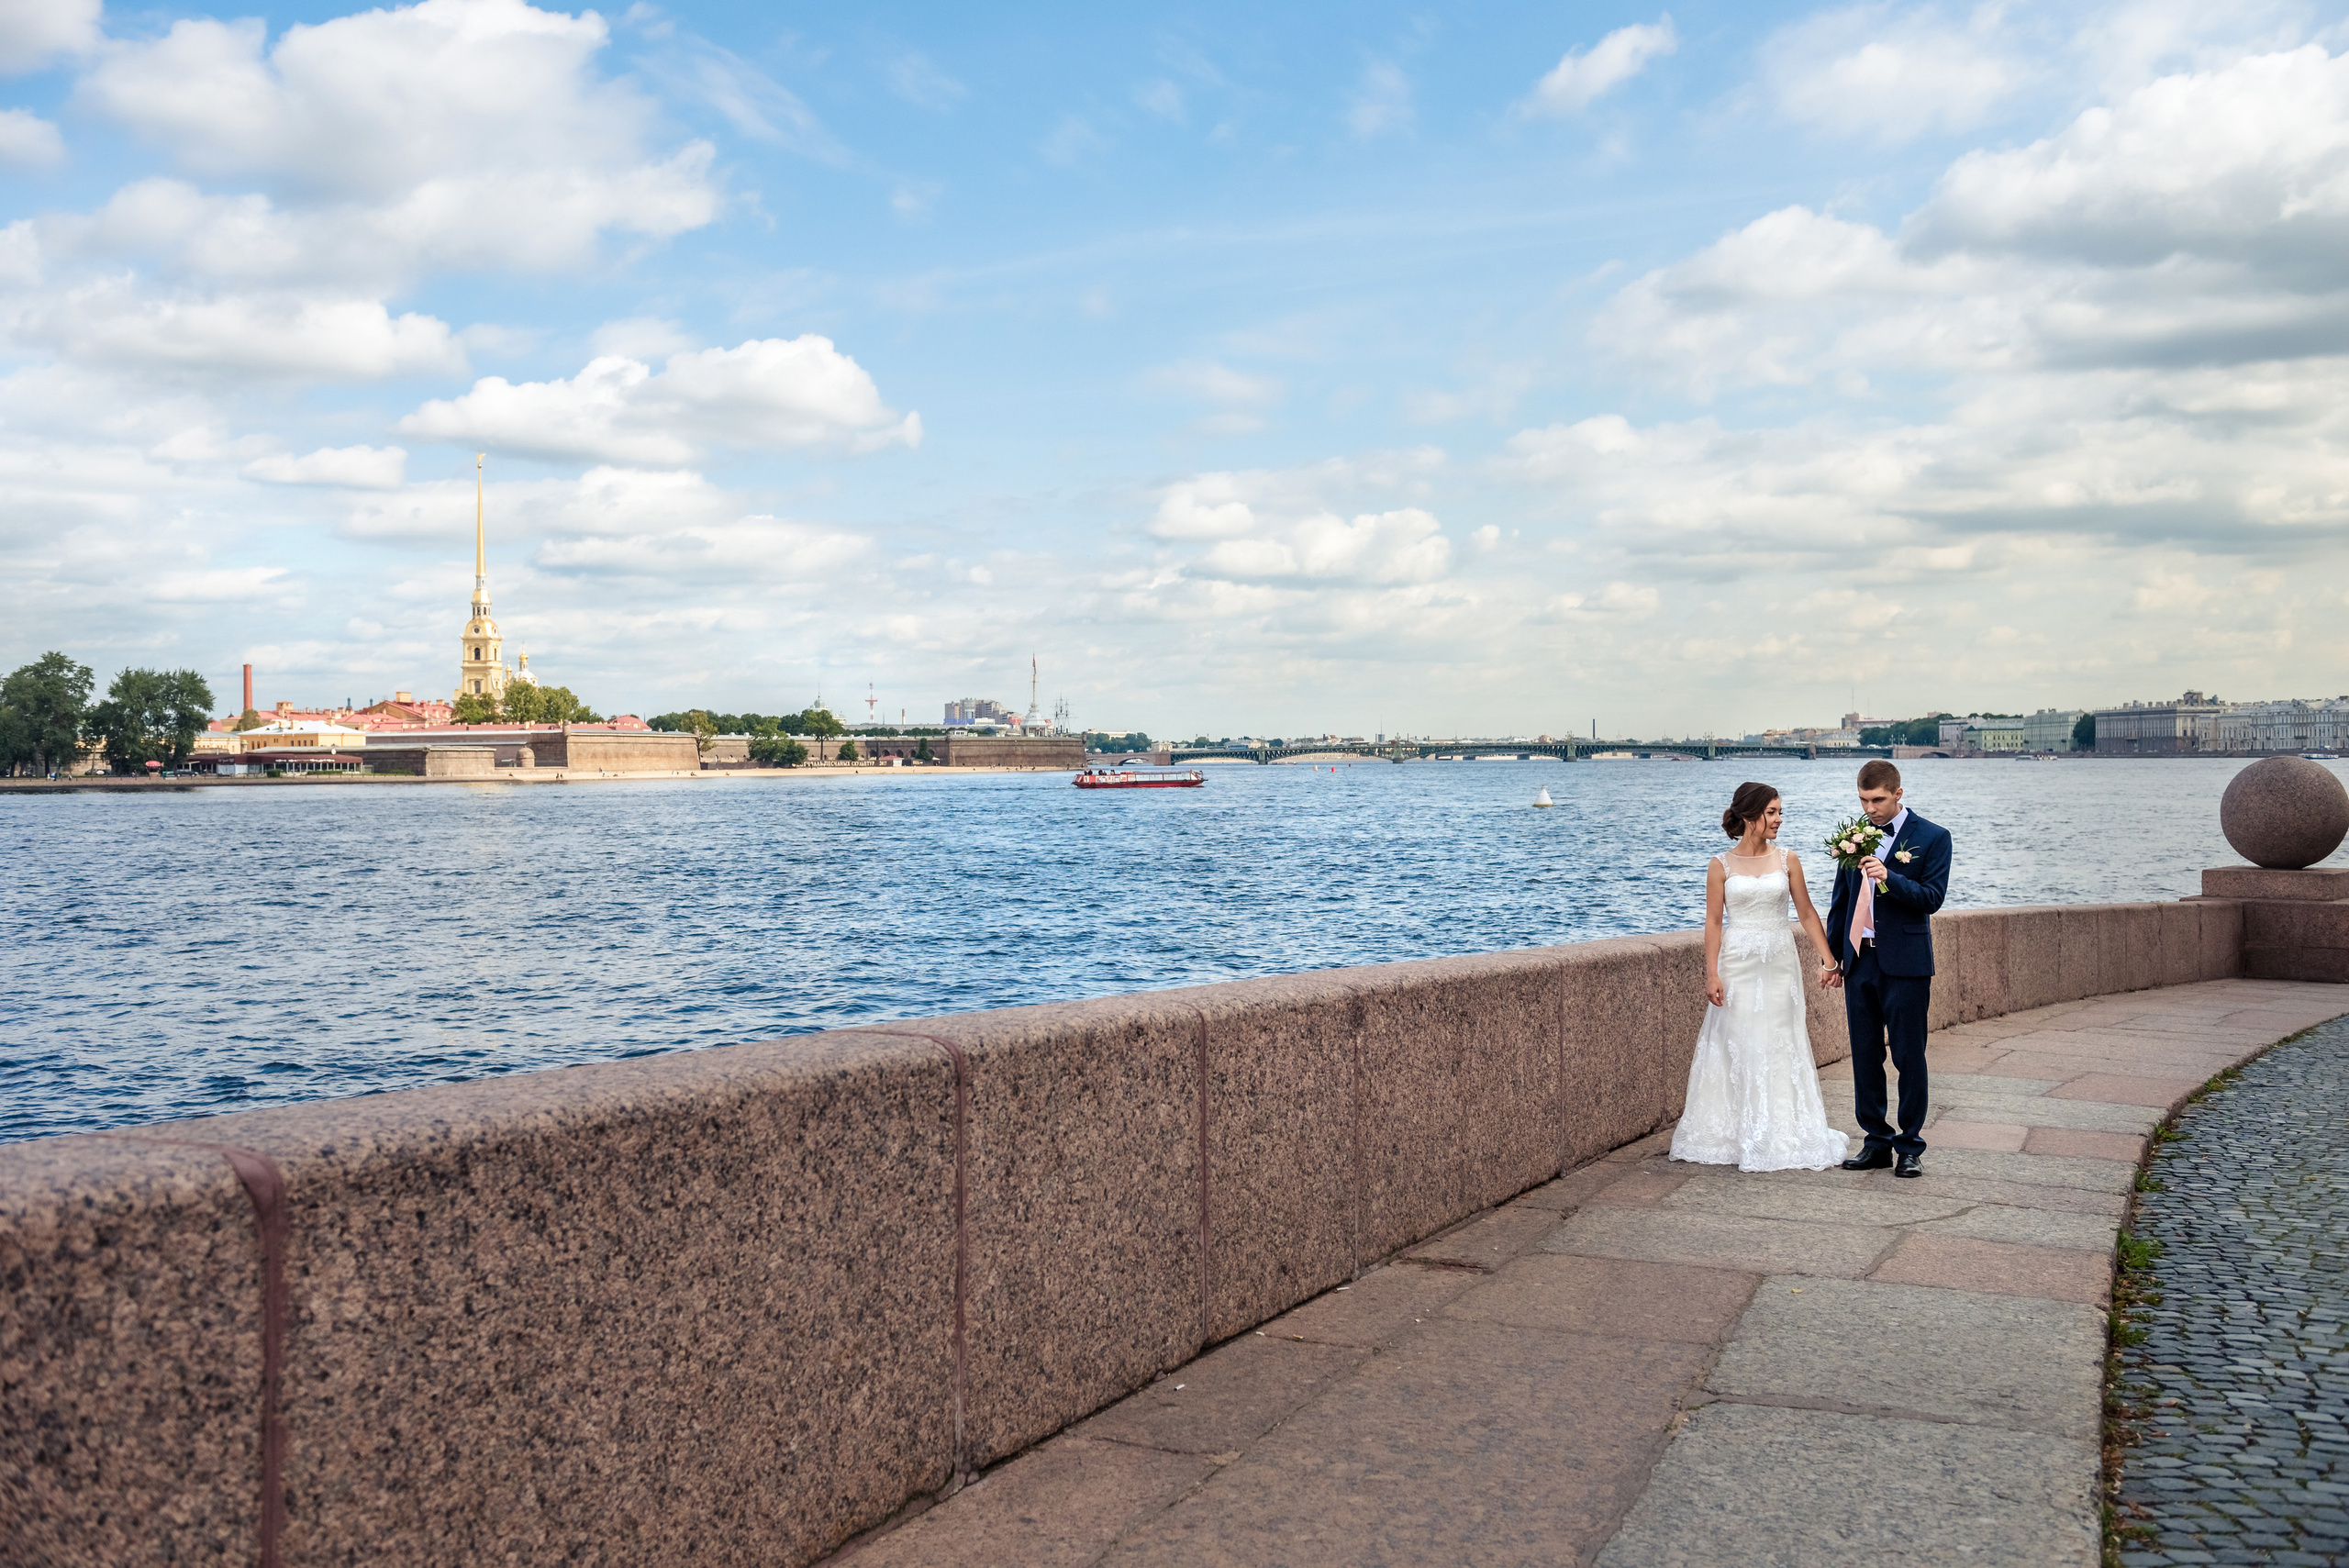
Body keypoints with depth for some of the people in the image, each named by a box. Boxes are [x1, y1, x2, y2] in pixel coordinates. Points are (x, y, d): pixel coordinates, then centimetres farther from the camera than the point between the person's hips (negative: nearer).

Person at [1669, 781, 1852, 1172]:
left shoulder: (1786, 861, 4)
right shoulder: (1721, 866, 0)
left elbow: (1807, 914, 7)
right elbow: (1713, 922, -1)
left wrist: (1828, 960, 0)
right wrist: (1712, 974, -8)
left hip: (1779, 964, 2)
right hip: (1737, 965, -1)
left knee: (1779, 1048, 2)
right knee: (1736, 1047, 0)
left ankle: (1779, 1136, 11)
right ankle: (1732, 1136, 9)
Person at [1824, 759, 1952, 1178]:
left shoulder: (1932, 837, -3)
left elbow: (1932, 897, -11)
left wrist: (1889, 878, -25)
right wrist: (1832, 952, 14)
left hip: (1905, 964, -5)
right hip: (1859, 960, 5)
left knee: (1909, 1057, 1)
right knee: (1865, 1056, 8)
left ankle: (1910, 1147, 10)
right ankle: (1877, 1142, 17)